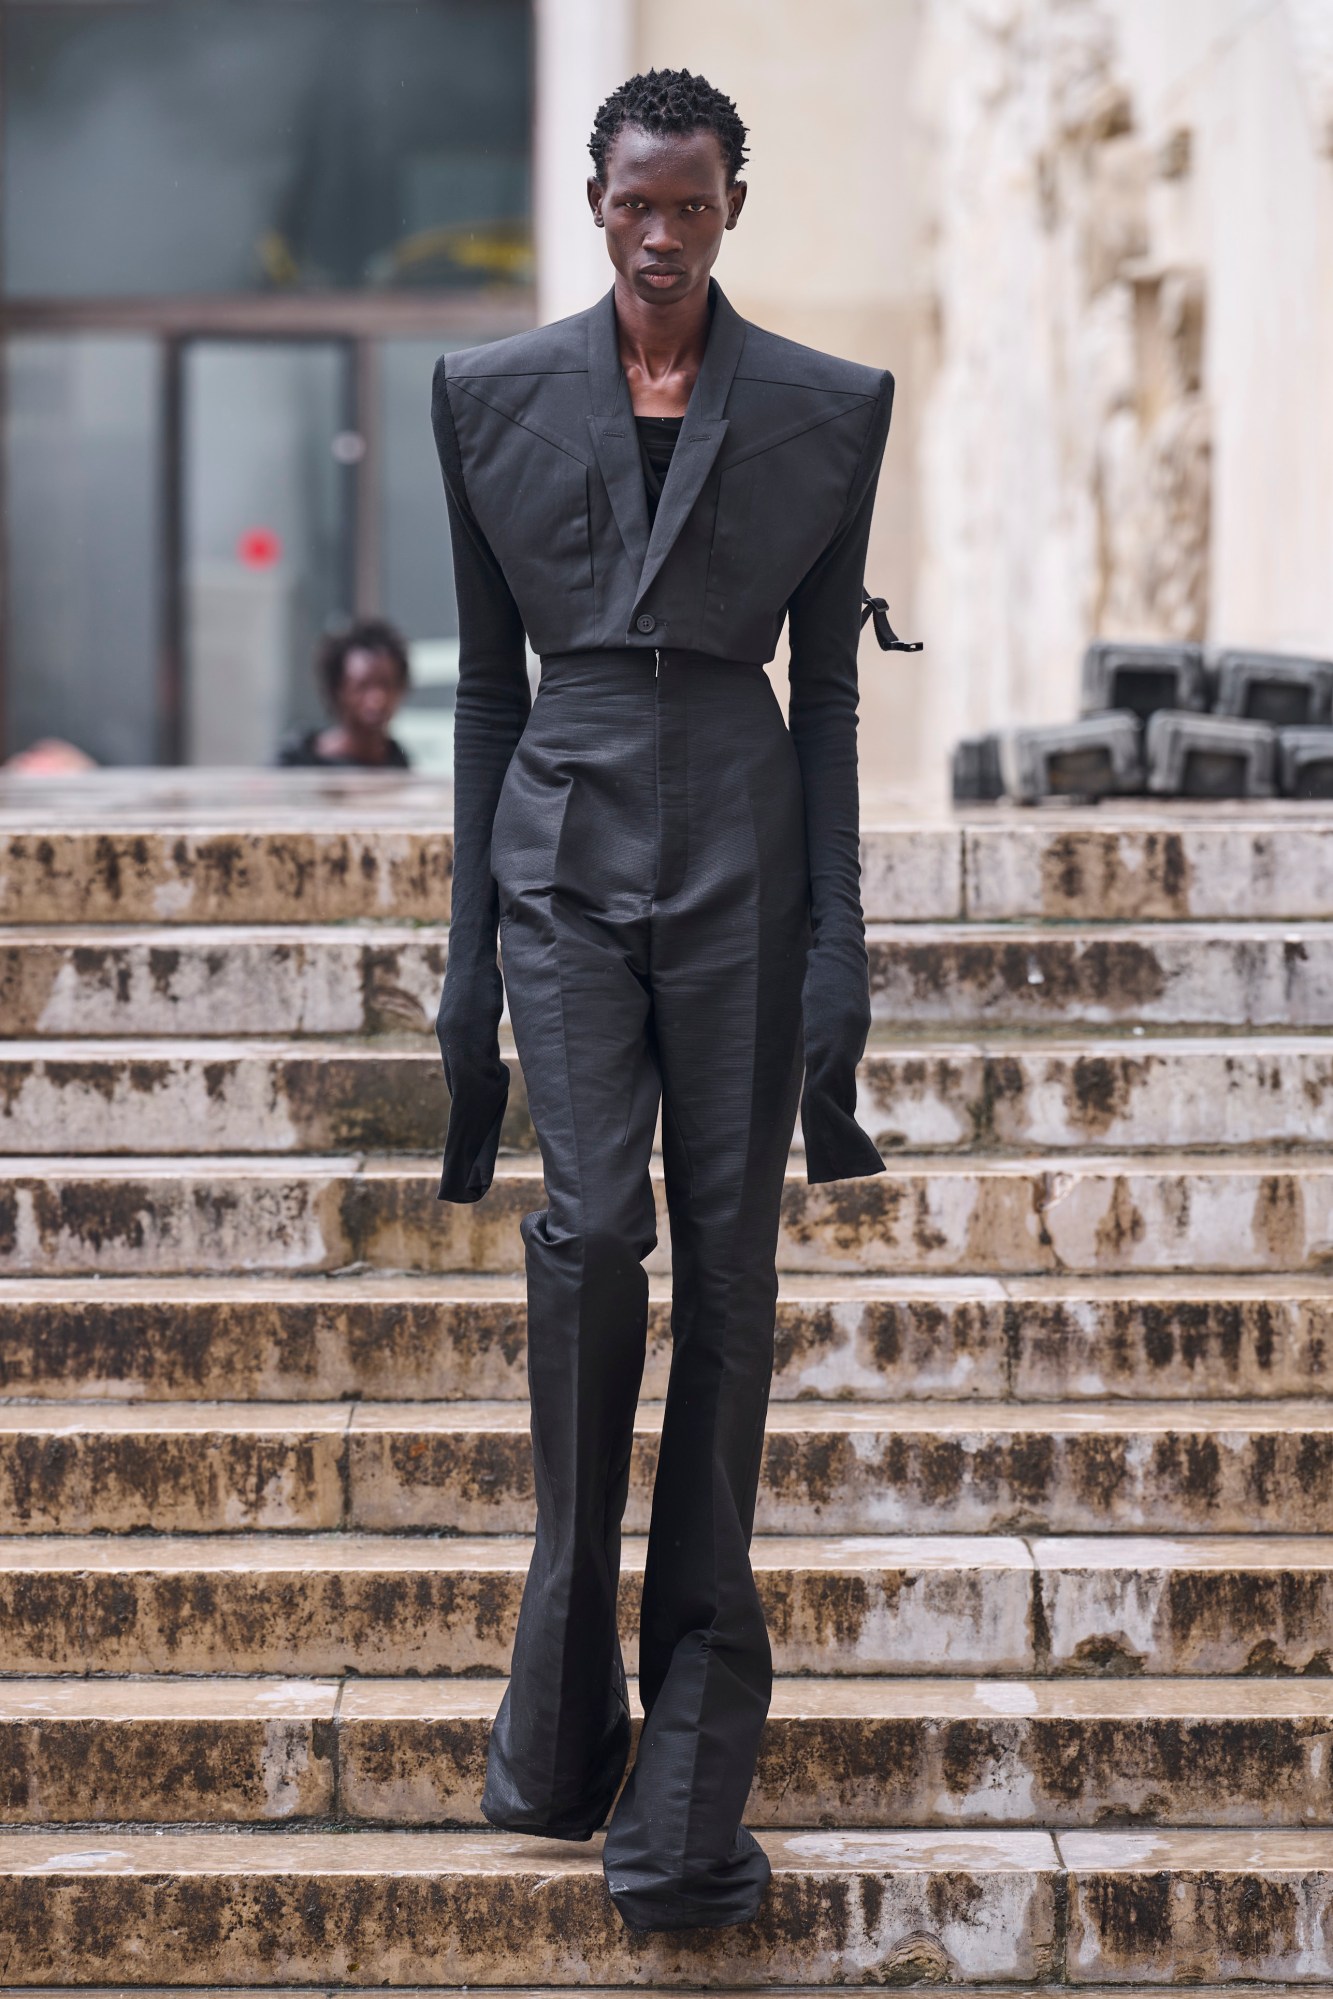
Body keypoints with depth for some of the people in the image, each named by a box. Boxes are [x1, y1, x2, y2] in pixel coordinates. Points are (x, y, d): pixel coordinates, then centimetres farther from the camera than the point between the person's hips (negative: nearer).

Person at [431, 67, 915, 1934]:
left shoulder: (825, 411, 6)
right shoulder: (493, 395, 8)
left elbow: (831, 684, 6)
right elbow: (487, 678, 10)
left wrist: (839, 938, -1)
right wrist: (470, 939, 8)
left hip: (740, 849, 0)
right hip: (568, 844, 0)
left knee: (727, 1258, -2)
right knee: (591, 1222, -15)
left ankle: (695, 1746, 5)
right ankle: (565, 1691, -1)